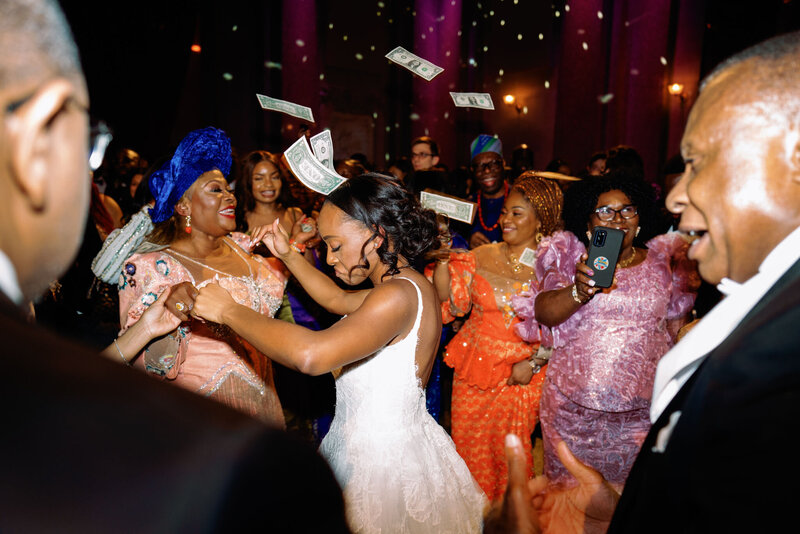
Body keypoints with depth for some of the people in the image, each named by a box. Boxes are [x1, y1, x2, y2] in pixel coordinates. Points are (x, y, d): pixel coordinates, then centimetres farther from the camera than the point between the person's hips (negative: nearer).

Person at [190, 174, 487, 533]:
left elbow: (310, 354, -40)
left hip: (380, 460, -10)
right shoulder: (412, 286, 6)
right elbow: (337, 300, 22)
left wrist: (229, 310, -27)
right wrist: (288, 255, 14)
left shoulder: (398, 297, -26)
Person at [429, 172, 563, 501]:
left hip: (522, 378, -2)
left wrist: (533, 363, -13)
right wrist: (442, 259, -17)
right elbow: (449, 306, -8)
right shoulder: (480, 258, 0)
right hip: (474, 372, 2)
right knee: (468, 450, 12)